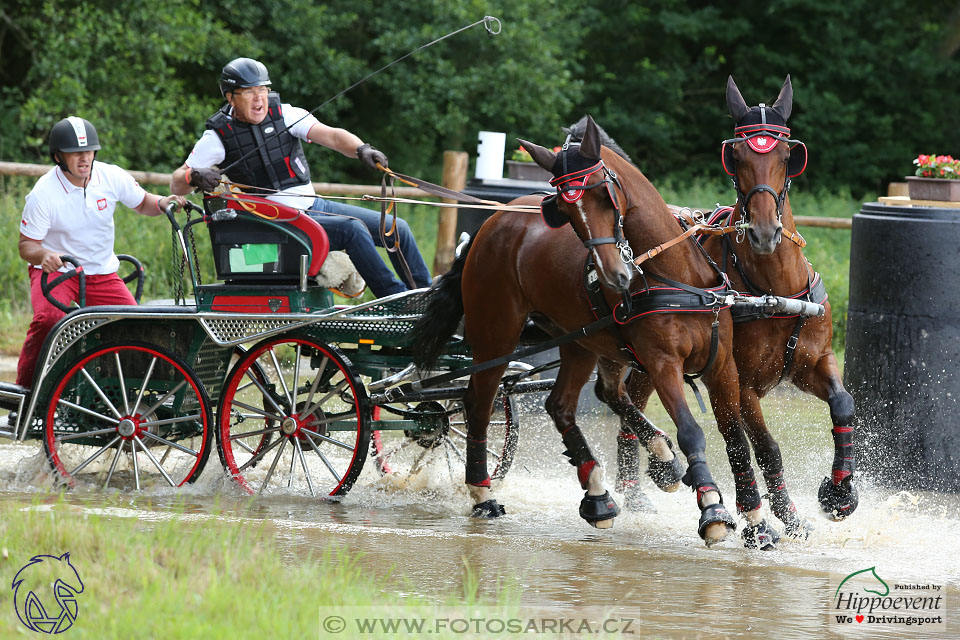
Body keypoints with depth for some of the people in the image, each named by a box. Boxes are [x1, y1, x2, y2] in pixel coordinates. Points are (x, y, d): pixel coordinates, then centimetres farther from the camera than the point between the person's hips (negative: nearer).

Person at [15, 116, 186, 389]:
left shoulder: (111, 176, -7)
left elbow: (142, 203, 10)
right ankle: (25, 387, -15)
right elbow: (27, 244, -11)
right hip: (55, 269, -3)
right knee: (48, 318, -32)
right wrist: (43, 255, -34)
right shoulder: (43, 193, -17)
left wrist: (162, 203, -12)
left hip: (102, 272, 4)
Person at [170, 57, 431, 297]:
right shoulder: (218, 137, -7)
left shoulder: (283, 114, 1)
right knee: (352, 229, -29)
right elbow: (176, 185, -6)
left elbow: (330, 136, -10)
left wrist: (361, 149, -31)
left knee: (397, 229, 1)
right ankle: (396, 298, -26)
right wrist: (194, 177, -30)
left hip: (316, 206, 6)